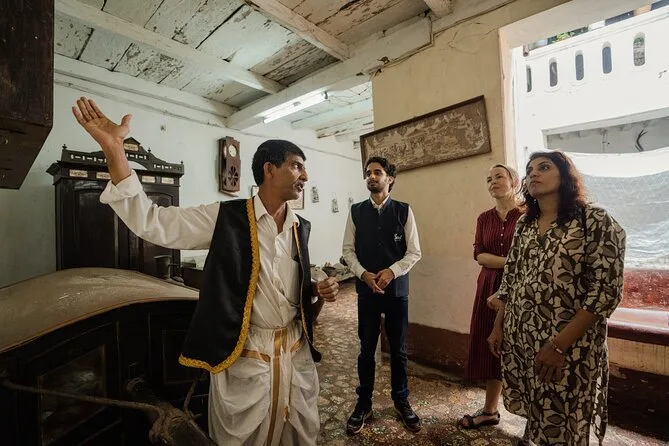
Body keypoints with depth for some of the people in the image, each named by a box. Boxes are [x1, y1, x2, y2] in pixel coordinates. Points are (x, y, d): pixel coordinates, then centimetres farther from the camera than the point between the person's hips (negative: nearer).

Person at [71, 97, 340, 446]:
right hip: (244, 357, -4)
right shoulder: (226, 217, -13)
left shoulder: (301, 227, 3)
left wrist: (317, 289, -5)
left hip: (296, 352, 5)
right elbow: (150, 222, -18)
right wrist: (114, 150, -26)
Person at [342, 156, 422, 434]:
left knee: (398, 349, 13)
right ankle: (364, 403, 31)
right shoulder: (356, 211, 2)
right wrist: (363, 274, -12)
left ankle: (401, 401, 35)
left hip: (397, 288, 0)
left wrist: (392, 271, -16)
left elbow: (414, 251, -3)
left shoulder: (404, 211, -2)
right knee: (366, 349, 10)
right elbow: (348, 249, 2)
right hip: (366, 289, 1)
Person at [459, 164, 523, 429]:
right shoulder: (484, 218, 8)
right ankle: (490, 411, 27)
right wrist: (511, 262, -15)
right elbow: (479, 255, -2)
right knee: (491, 347, 11)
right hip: (489, 289, 5)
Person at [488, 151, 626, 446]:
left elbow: (606, 290, -16)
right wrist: (498, 326, 7)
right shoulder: (524, 224, 6)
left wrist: (559, 345, -19)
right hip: (519, 337, 5)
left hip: (568, 344, -4)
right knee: (531, 409, 19)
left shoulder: (595, 221, -10)